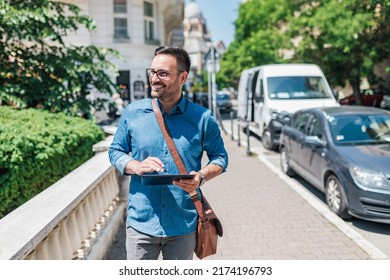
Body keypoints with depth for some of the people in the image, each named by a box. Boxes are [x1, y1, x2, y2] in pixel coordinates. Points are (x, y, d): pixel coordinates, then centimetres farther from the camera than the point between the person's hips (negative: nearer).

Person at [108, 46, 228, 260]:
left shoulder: (202, 118, -4)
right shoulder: (133, 112, -1)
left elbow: (220, 157, 5)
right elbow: (115, 150, 8)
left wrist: (202, 176, -16)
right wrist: (137, 166, -13)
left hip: (184, 225, 0)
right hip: (141, 222, 1)